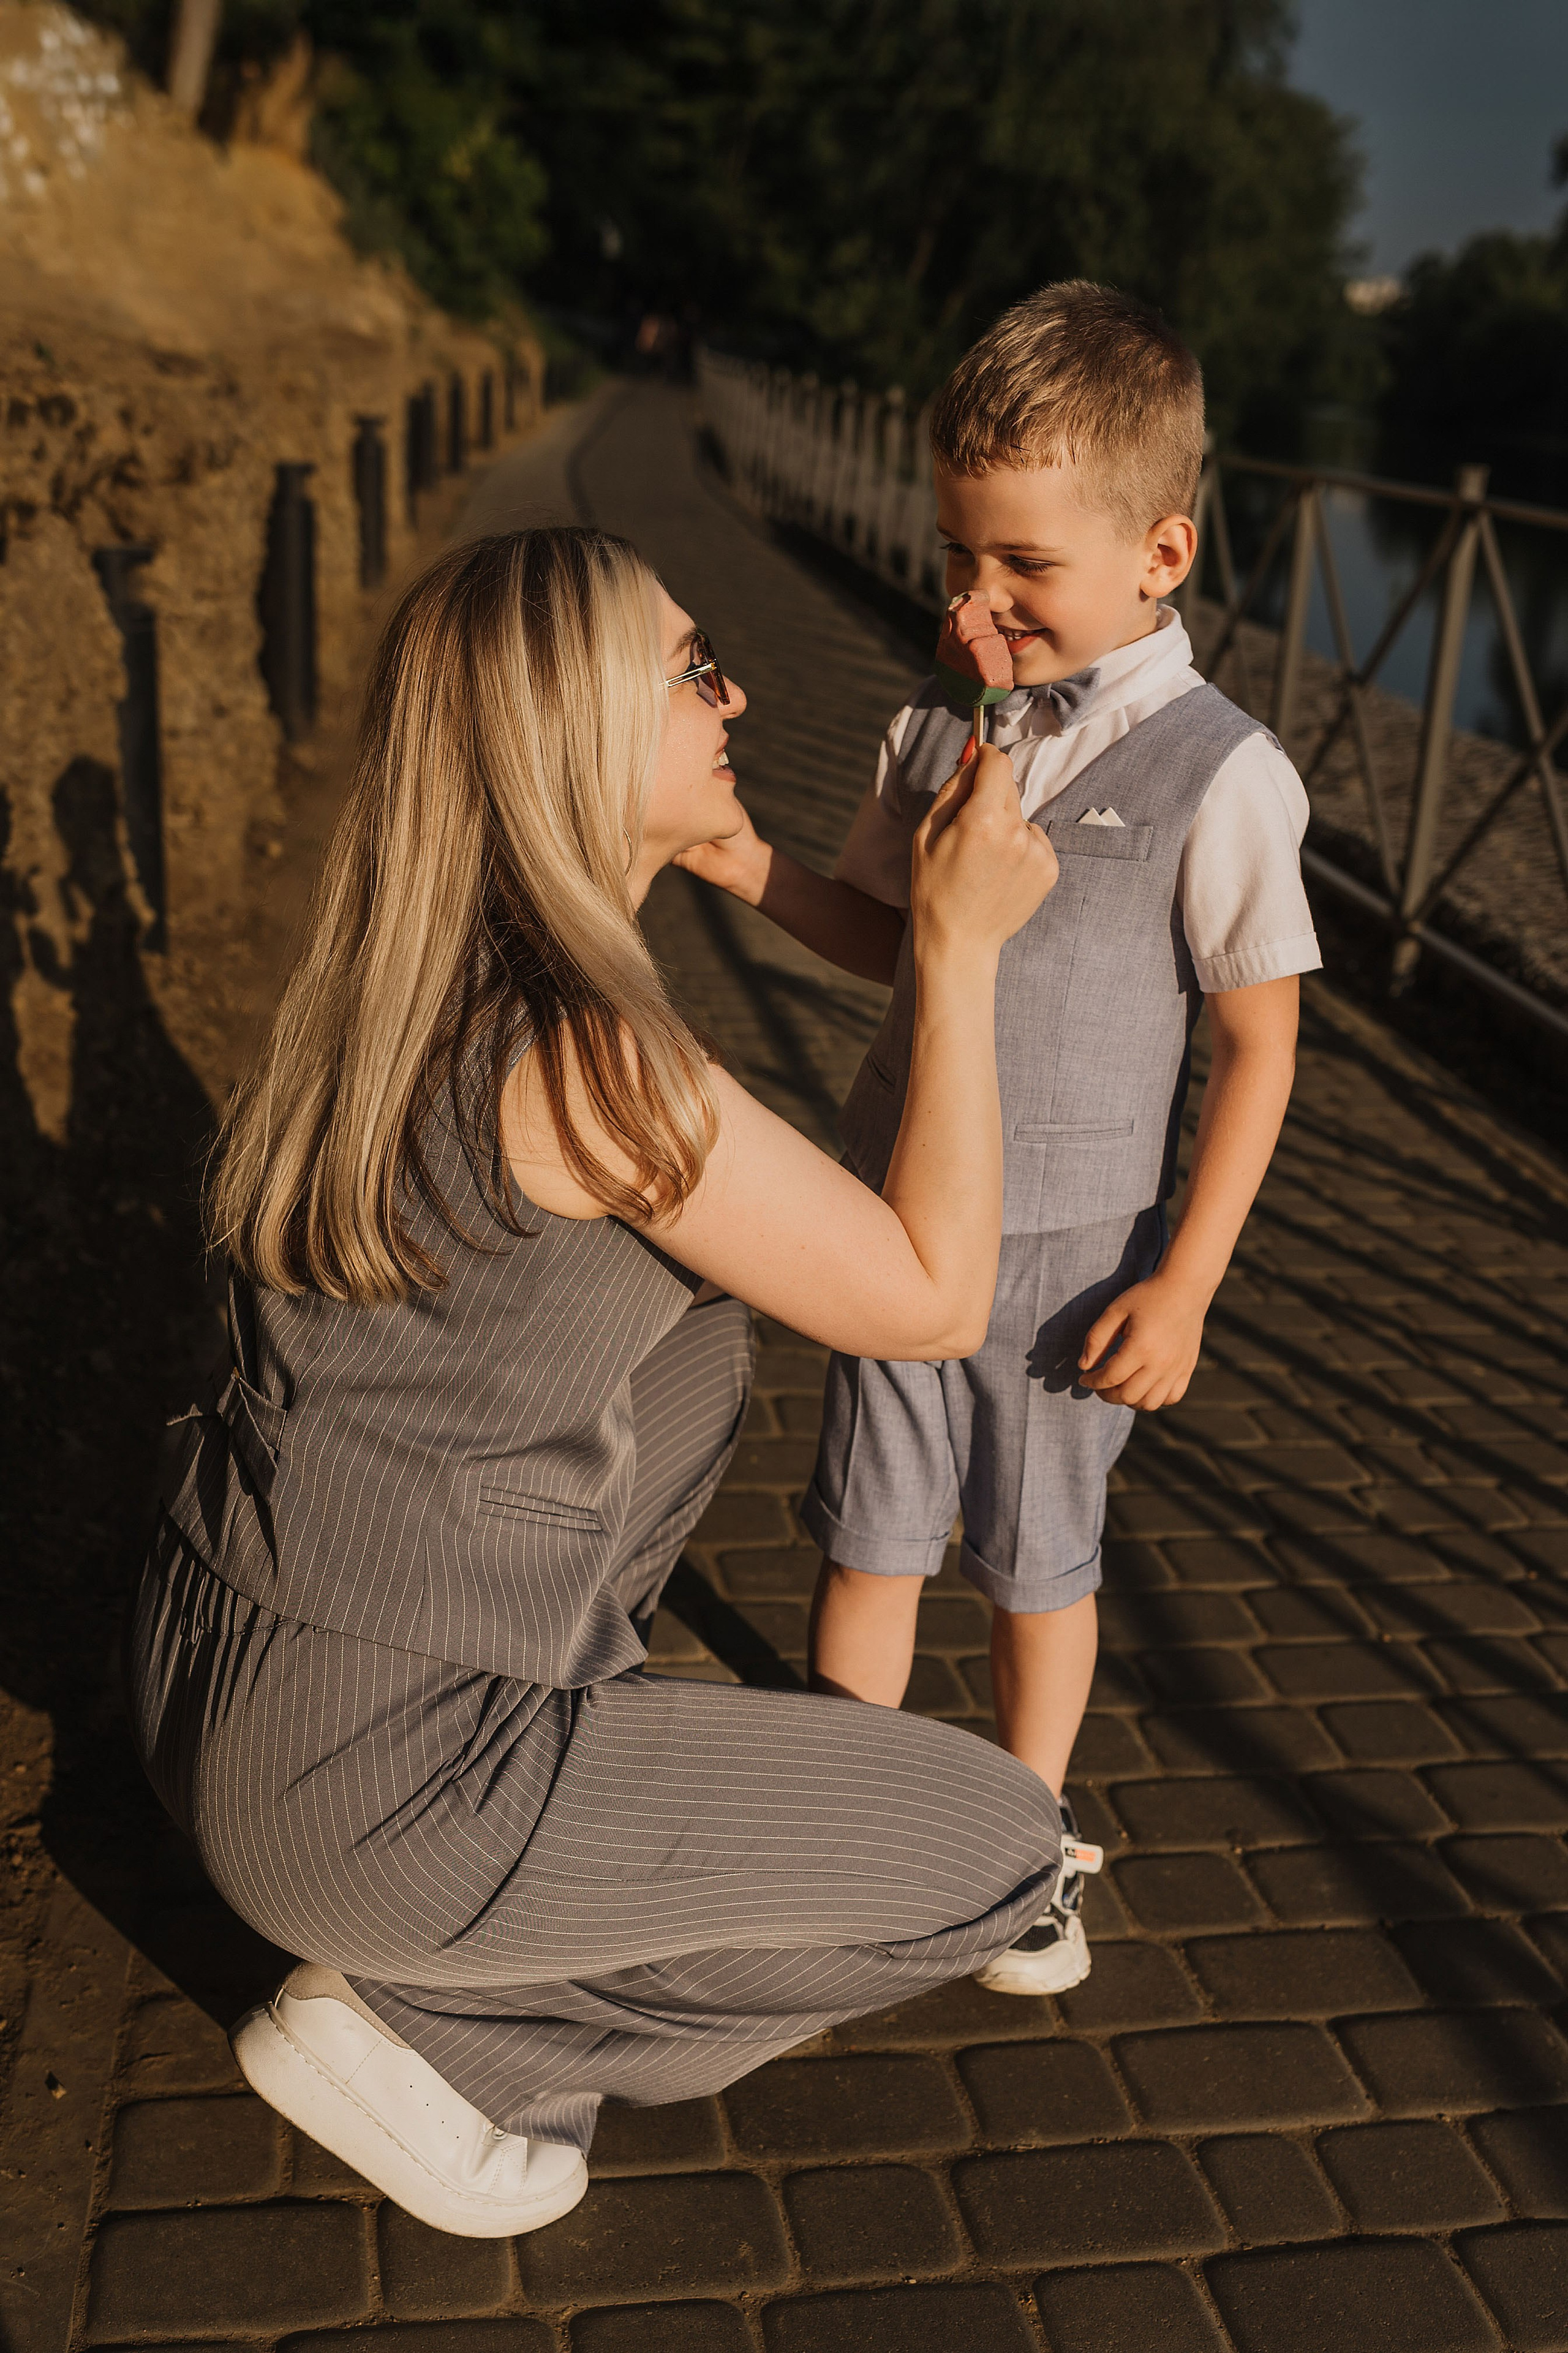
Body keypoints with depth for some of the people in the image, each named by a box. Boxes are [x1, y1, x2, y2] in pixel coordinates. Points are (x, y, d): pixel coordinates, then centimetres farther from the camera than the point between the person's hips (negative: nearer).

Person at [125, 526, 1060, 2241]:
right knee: (997, 1849, 2)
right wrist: (964, 945, -10)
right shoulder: (582, 1056, -25)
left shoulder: (411, 982, 2)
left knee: (709, 1344, 24)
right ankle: (416, 2020, 5)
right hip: (364, 1783, -9)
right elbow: (934, 1298, -16)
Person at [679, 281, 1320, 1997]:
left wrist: (1185, 1282, -13)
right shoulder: (935, 730, -1)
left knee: (1035, 1562, 14)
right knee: (869, 1537, 15)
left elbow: (1258, 1046, -11)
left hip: (1068, 1258, -4)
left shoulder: (1219, 777, -16)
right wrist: (749, 867, -5)